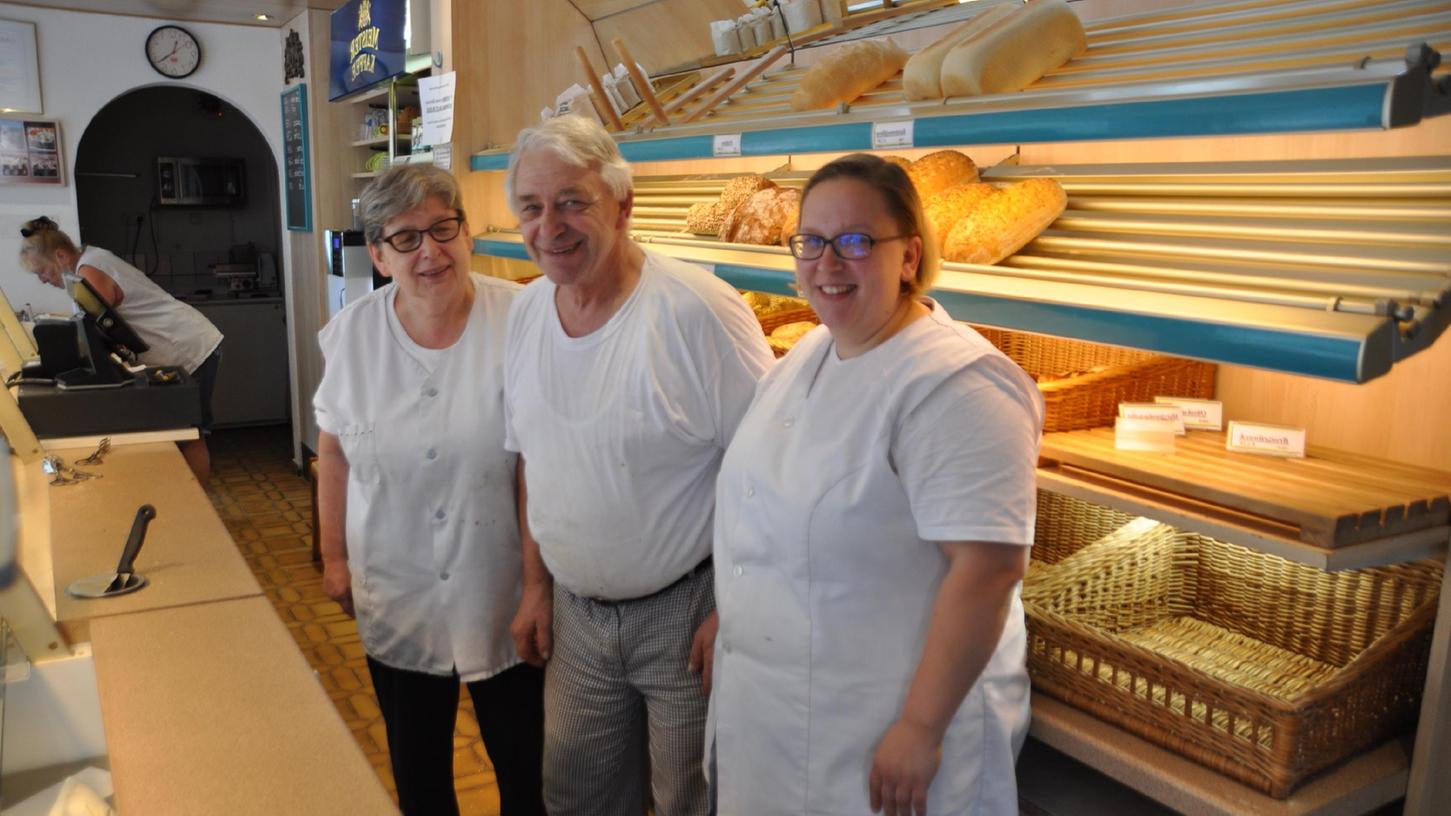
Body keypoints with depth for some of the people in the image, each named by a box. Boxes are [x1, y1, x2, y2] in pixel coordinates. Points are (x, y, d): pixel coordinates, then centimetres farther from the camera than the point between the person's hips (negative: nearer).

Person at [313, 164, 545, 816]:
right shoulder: (352, 333, -5)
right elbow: (334, 451, 7)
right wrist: (334, 556, 9)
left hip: (503, 592, -2)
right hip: (396, 597, 3)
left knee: (525, 763, 15)